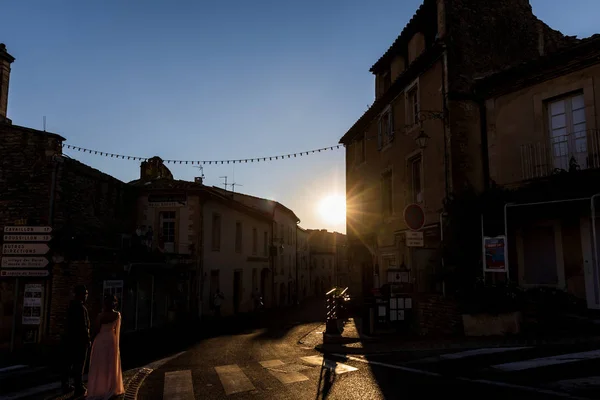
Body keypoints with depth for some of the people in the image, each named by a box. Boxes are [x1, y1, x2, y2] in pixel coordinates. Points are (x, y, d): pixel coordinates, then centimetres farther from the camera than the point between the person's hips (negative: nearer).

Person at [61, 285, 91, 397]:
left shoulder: (71, 305, 10)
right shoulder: (81, 307, -17)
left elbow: (70, 323, 12)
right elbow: (83, 325, -19)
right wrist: (87, 339, -12)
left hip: (70, 338, 9)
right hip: (80, 339, -9)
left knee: (68, 363, 14)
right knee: (79, 365, -2)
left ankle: (66, 386, 22)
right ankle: (79, 389, 3)